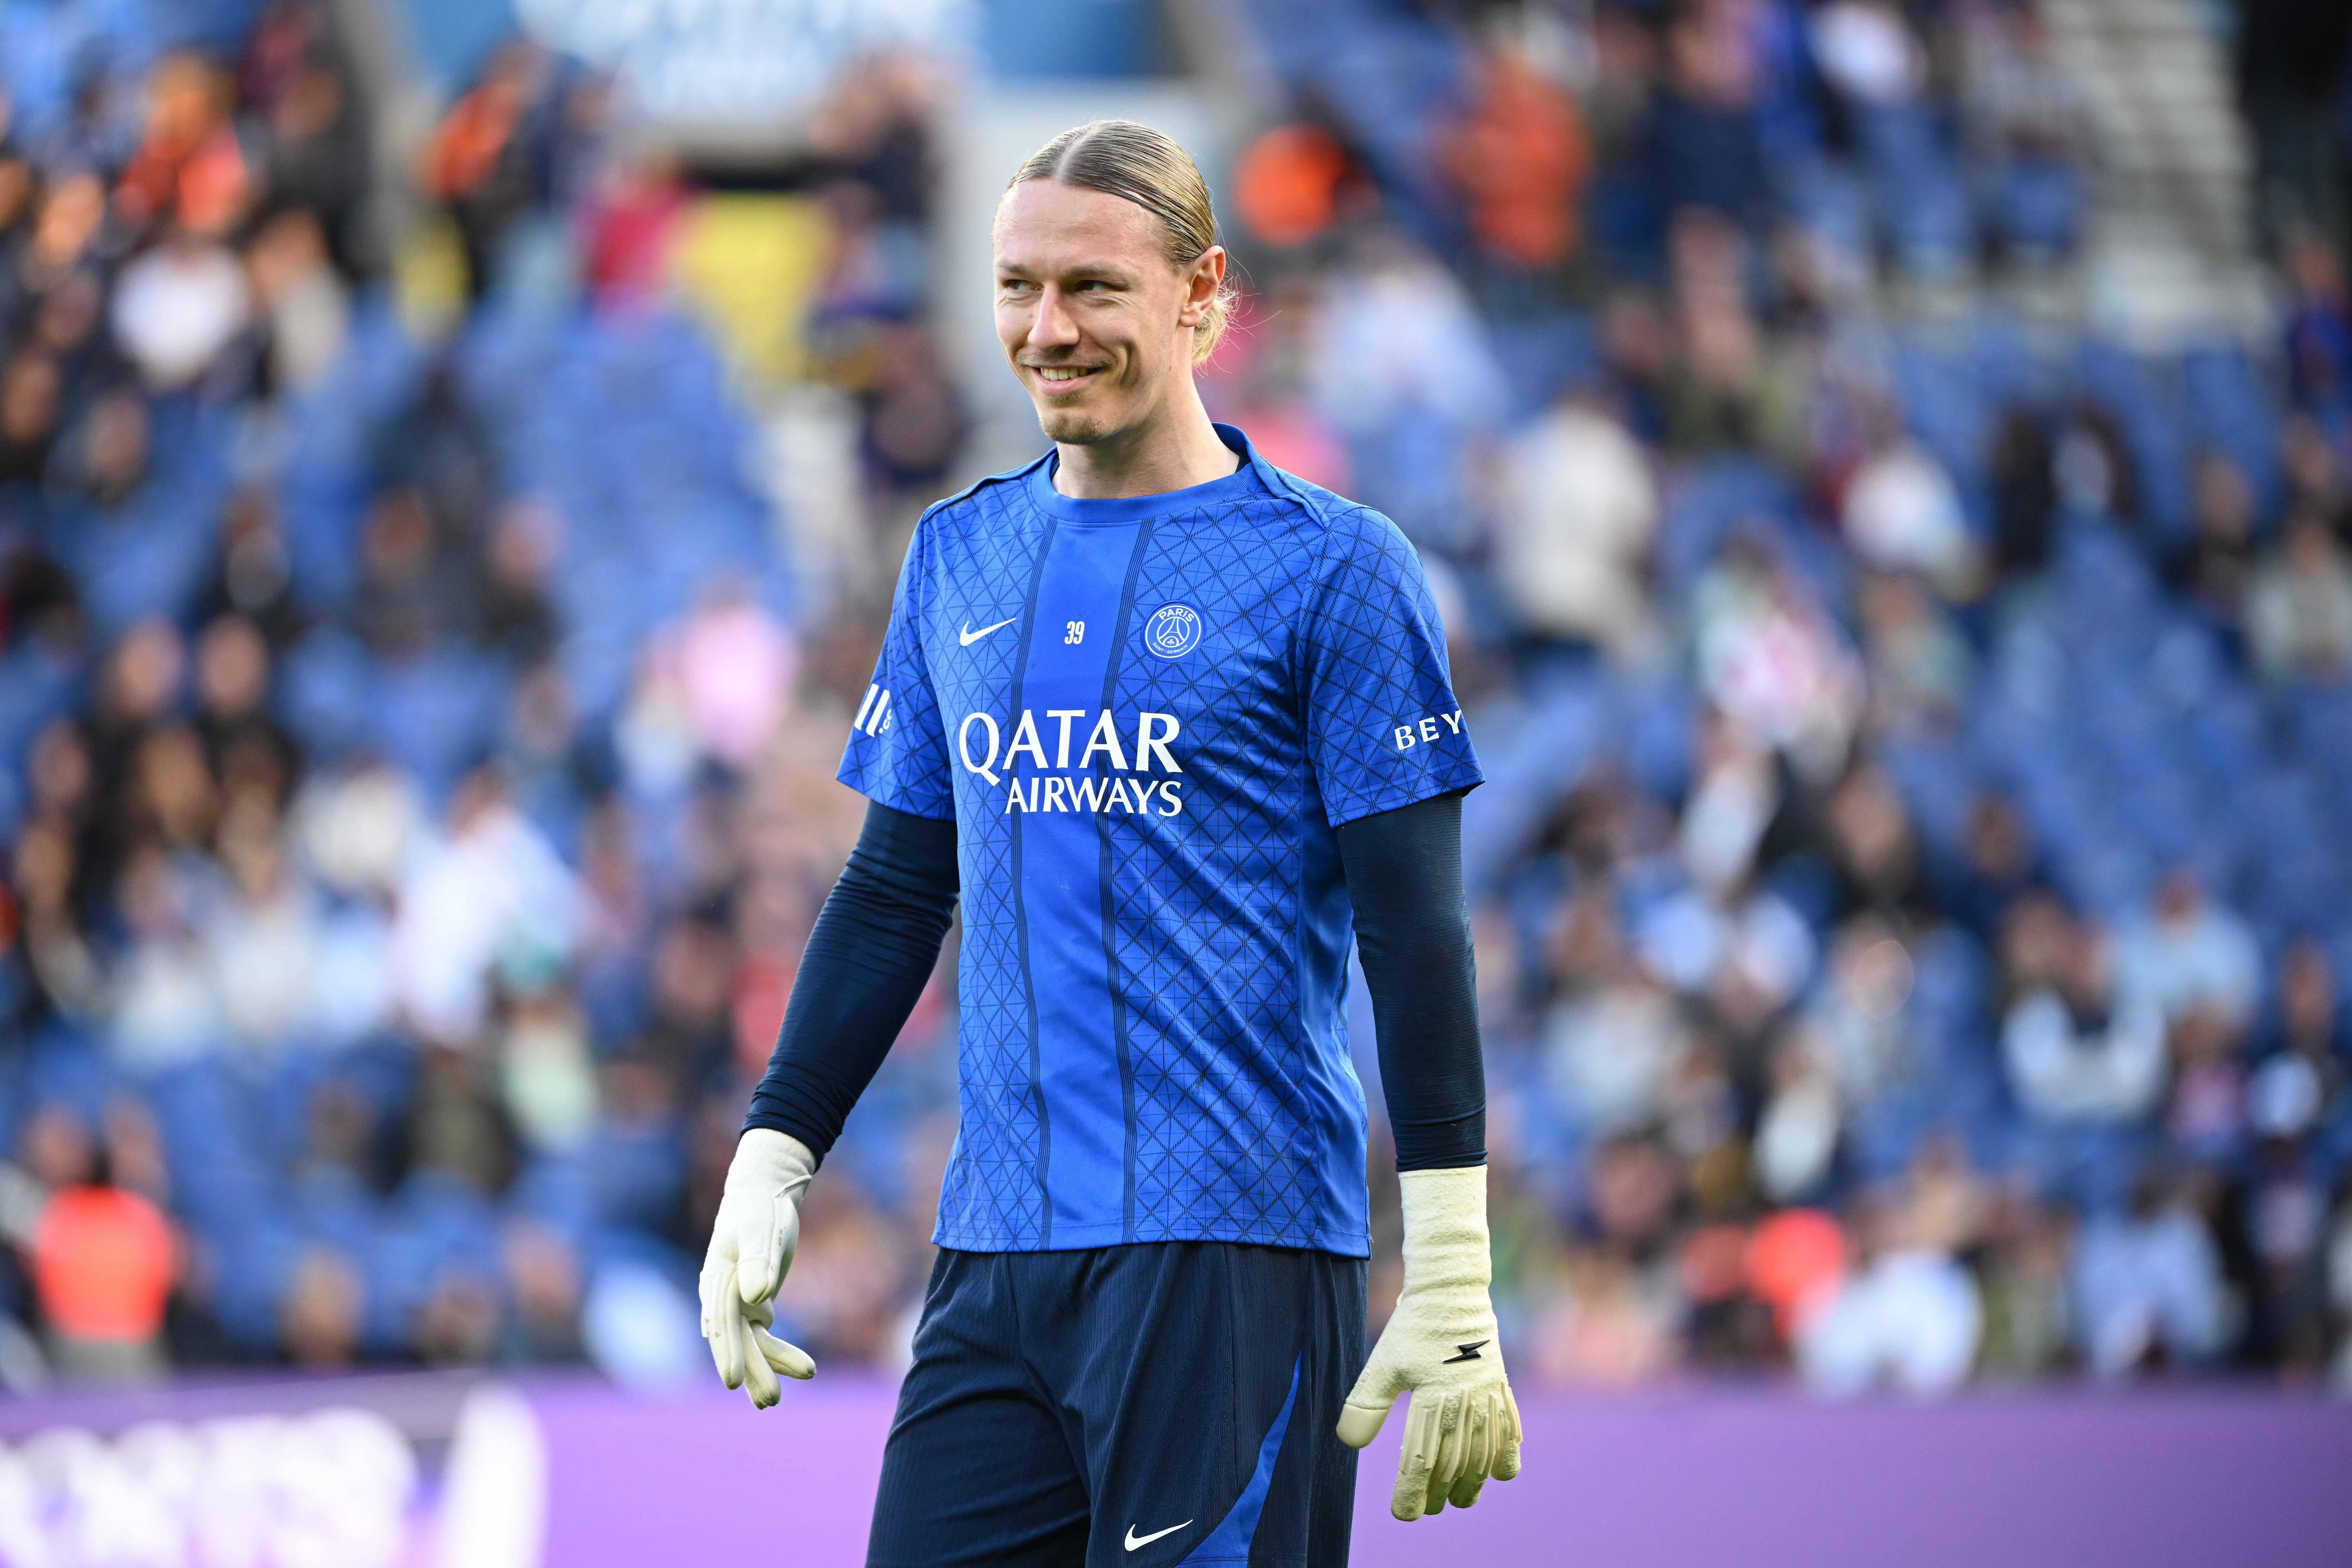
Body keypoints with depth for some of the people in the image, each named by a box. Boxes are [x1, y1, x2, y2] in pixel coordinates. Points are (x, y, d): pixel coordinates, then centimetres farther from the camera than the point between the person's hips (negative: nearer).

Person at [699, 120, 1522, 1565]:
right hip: (996, 1254, 5)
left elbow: (1417, 939, -6)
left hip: (1235, 1244, -5)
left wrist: (1452, 1286, -11)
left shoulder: (1332, 568, -3)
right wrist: (771, 1167, 13)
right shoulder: (960, 555, 14)